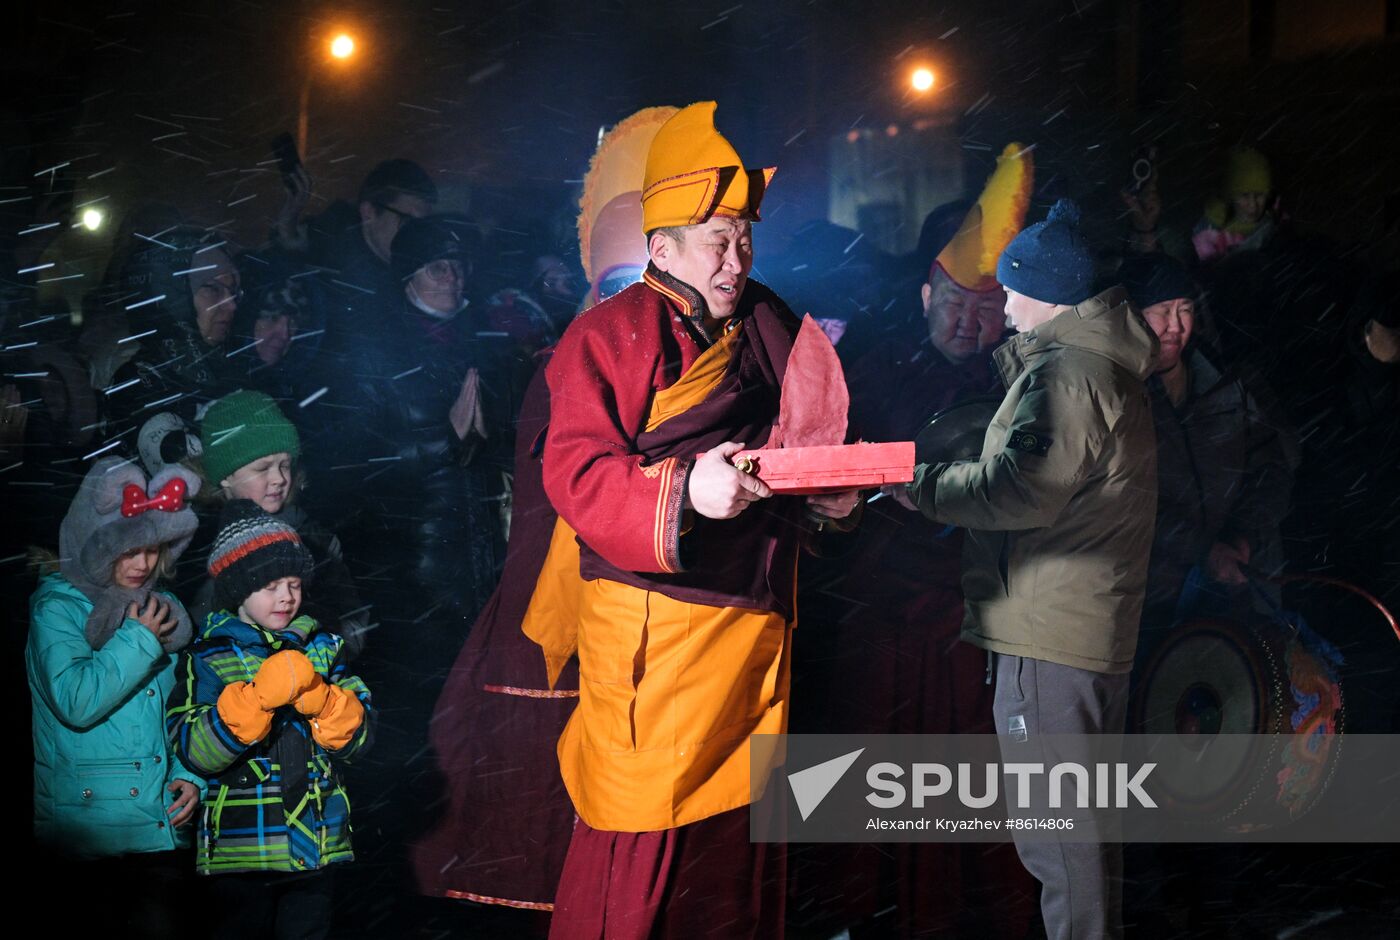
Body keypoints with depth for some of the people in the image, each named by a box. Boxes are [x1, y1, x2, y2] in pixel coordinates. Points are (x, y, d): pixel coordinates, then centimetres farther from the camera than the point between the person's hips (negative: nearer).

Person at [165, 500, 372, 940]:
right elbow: (195, 751, -16)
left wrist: (320, 701, -15)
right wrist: (260, 695, -25)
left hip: (316, 846, 4)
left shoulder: (320, 647, 9)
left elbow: (356, 739, 5)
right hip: (242, 851, -4)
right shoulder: (209, 658, -3)